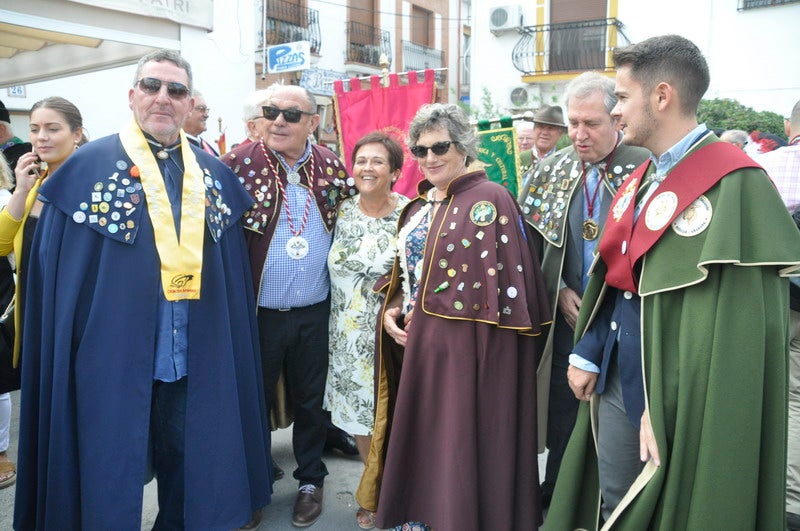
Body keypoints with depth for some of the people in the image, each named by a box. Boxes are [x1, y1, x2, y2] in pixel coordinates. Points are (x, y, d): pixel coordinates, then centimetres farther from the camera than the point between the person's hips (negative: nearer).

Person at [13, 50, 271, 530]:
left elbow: (234, 276, 9)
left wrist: (227, 349, 6)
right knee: (109, 478, 11)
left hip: (196, 362, 4)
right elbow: (56, 276, -4)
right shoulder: (86, 167, -4)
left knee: (190, 473, 17)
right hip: (113, 360, -3)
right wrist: (62, 362, -7)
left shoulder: (215, 175, 7)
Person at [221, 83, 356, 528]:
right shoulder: (241, 162, -9)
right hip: (258, 311, -2)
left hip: (315, 312, 2)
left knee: (312, 401, 17)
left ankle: (311, 479, 39)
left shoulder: (330, 164, 1)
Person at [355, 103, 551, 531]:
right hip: (418, 343, 8)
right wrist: (390, 311, 0)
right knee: (421, 435, 17)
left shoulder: (489, 199, -11)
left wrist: (426, 313, -14)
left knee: (460, 440, 2)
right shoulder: (418, 206, 13)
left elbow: (503, 279, -17)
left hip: (467, 345, -8)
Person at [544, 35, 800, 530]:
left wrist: (665, 406, -20)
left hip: (675, 397, -7)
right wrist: (588, 355, 6)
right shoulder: (641, 180, 9)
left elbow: (733, 323, -21)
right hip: (615, 379, 7)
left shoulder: (734, 186, -17)